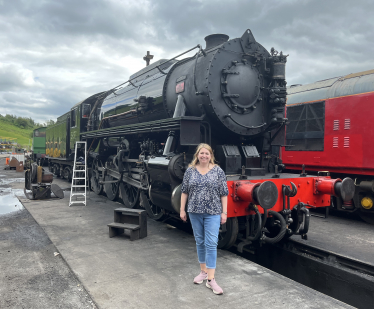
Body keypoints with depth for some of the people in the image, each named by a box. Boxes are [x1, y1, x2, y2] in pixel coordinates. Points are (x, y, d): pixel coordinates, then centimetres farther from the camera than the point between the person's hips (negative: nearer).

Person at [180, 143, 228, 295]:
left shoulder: (218, 171, -2)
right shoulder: (190, 171, 3)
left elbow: (224, 193, -1)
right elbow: (184, 191, 7)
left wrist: (224, 212, -4)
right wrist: (182, 210, 5)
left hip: (212, 213, -3)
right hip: (195, 212, 3)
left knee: (211, 244, -6)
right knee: (200, 242, 13)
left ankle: (211, 279, -1)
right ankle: (203, 271, 29)